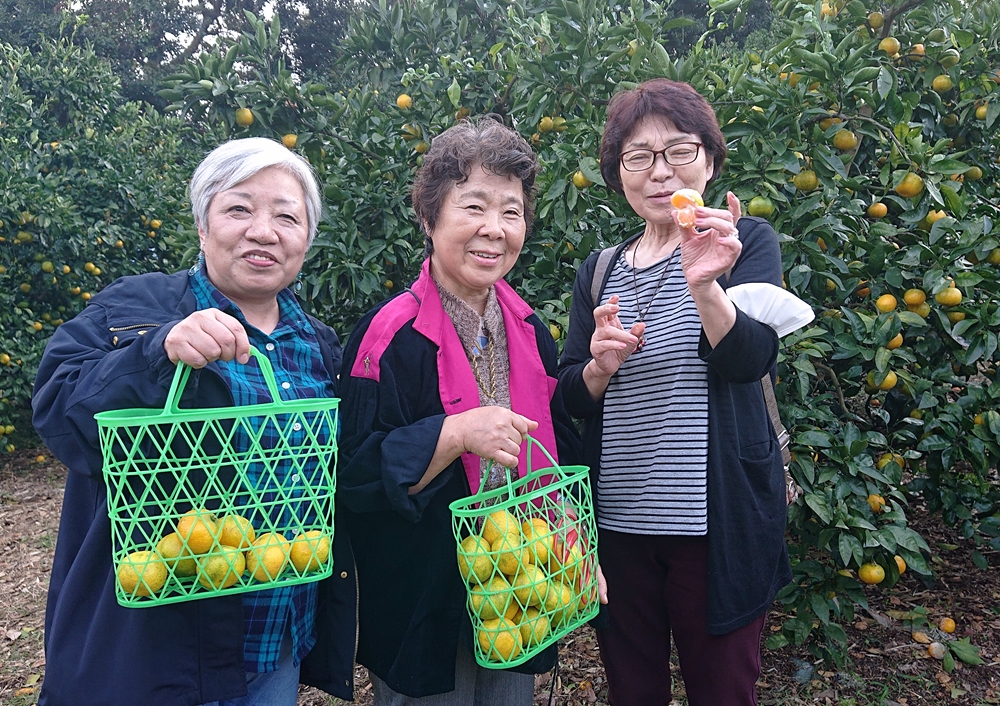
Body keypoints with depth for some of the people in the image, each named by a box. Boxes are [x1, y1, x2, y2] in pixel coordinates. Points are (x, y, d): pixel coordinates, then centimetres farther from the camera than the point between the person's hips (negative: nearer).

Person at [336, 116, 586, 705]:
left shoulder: (529, 330, 1)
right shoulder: (392, 337, -18)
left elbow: (560, 448, 11)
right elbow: (354, 477, -21)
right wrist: (456, 433, -32)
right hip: (424, 605, -5)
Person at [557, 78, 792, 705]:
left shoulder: (745, 242, -2)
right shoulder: (600, 272, 7)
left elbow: (751, 359, -17)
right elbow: (572, 398, 7)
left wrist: (703, 284, -35)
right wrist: (601, 366, -15)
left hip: (718, 521, -3)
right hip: (616, 520, 3)